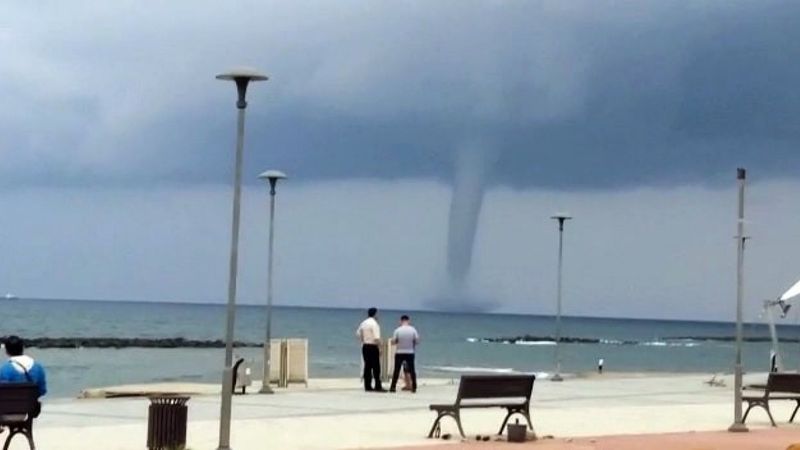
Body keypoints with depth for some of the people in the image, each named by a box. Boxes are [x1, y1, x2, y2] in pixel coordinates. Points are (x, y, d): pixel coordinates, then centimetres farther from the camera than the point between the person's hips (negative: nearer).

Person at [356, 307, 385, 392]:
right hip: (373, 347, -7)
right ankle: (378, 386, -4)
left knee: (367, 366, 10)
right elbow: (377, 338, -19)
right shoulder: (374, 324, -13)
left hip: (365, 346, 7)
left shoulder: (363, 323, 10)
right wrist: (380, 348, -14)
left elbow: (358, 334, 16)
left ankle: (367, 386, 10)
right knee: (376, 367, -3)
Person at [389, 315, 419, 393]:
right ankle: (414, 387, 8)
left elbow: (393, 341, -6)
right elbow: (417, 341, -2)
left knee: (396, 370, 5)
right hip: (410, 353, 1)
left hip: (399, 353, -1)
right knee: (412, 370, 8)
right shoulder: (413, 330, -6)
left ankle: (393, 387, 5)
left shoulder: (398, 330, -8)